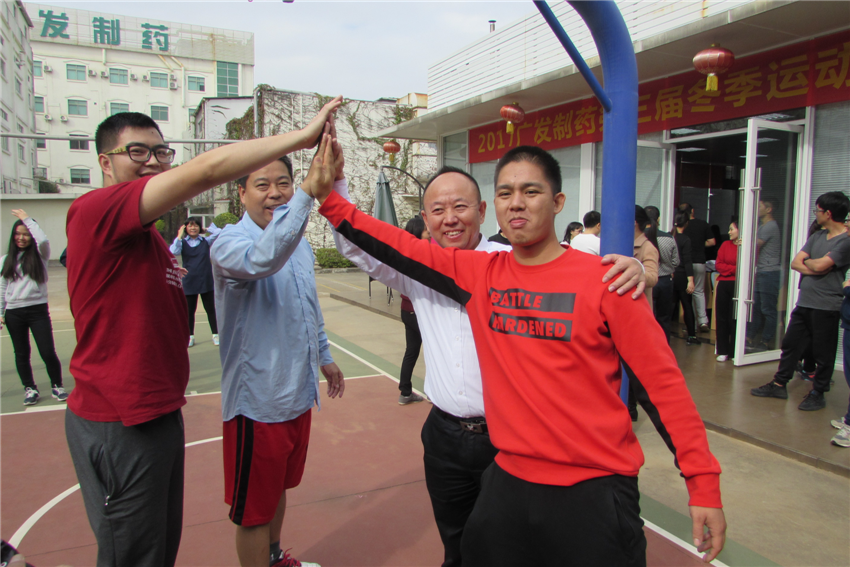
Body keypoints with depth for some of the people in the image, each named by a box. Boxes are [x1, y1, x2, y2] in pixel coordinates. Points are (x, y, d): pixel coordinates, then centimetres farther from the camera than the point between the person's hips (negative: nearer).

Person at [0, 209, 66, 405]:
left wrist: (27, 219, -12)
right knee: (21, 354, 11)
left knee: (48, 352, -5)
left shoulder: (39, 255, 1)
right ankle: (30, 389, 24)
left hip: (38, 309, -3)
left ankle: (57, 386, 13)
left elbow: (43, 239, -22)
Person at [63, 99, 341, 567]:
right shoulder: (95, 210, -17)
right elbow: (207, 170, -28)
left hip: (158, 412, 10)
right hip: (119, 422, -10)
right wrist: (306, 134, -26)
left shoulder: (149, 237, 16)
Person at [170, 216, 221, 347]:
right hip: (189, 282, 0)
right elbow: (174, 252, -15)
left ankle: (215, 334, 13)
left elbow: (219, 232, -8)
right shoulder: (183, 242, 2)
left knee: (210, 309, 5)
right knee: (190, 310, 9)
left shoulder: (206, 241, 3)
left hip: (206, 281, 0)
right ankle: (190, 336, 19)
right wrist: (179, 236, -11)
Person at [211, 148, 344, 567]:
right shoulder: (229, 242, -19)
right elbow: (262, 258, -44)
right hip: (257, 399, -8)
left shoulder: (300, 243, 6)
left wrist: (324, 356, 24)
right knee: (254, 507, 10)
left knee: (279, 486, 28)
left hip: (298, 392, 8)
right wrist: (310, 191, -52)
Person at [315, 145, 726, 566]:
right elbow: (398, 248, 0)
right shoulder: (480, 273, 0)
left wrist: (704, 484, -10)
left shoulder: (603, 279, -11)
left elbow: (662, 381, -9)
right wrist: (328, 197, -7)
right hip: (508, 482, 4)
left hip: (593, 489, -3)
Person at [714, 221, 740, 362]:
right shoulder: (725, 244, 11)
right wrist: (735, 269, -7)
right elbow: (718, 264, 6)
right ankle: (723, 351, 12)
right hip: (724, 285, 4)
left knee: (734, 319, -2)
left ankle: (735, 352, 9)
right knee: (722, 318, 5)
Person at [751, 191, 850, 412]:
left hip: (826, 307, -7)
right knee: (790, 344, 13)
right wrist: (815, 268, -12)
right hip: (804, 303, 7)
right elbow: (795, 263, 5)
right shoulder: (817, 236, 12)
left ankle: (818, 394, 18)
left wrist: (806, 261, -1)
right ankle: (779, 385, 24)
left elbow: (820, 265, -22)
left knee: (823, 354, 5)